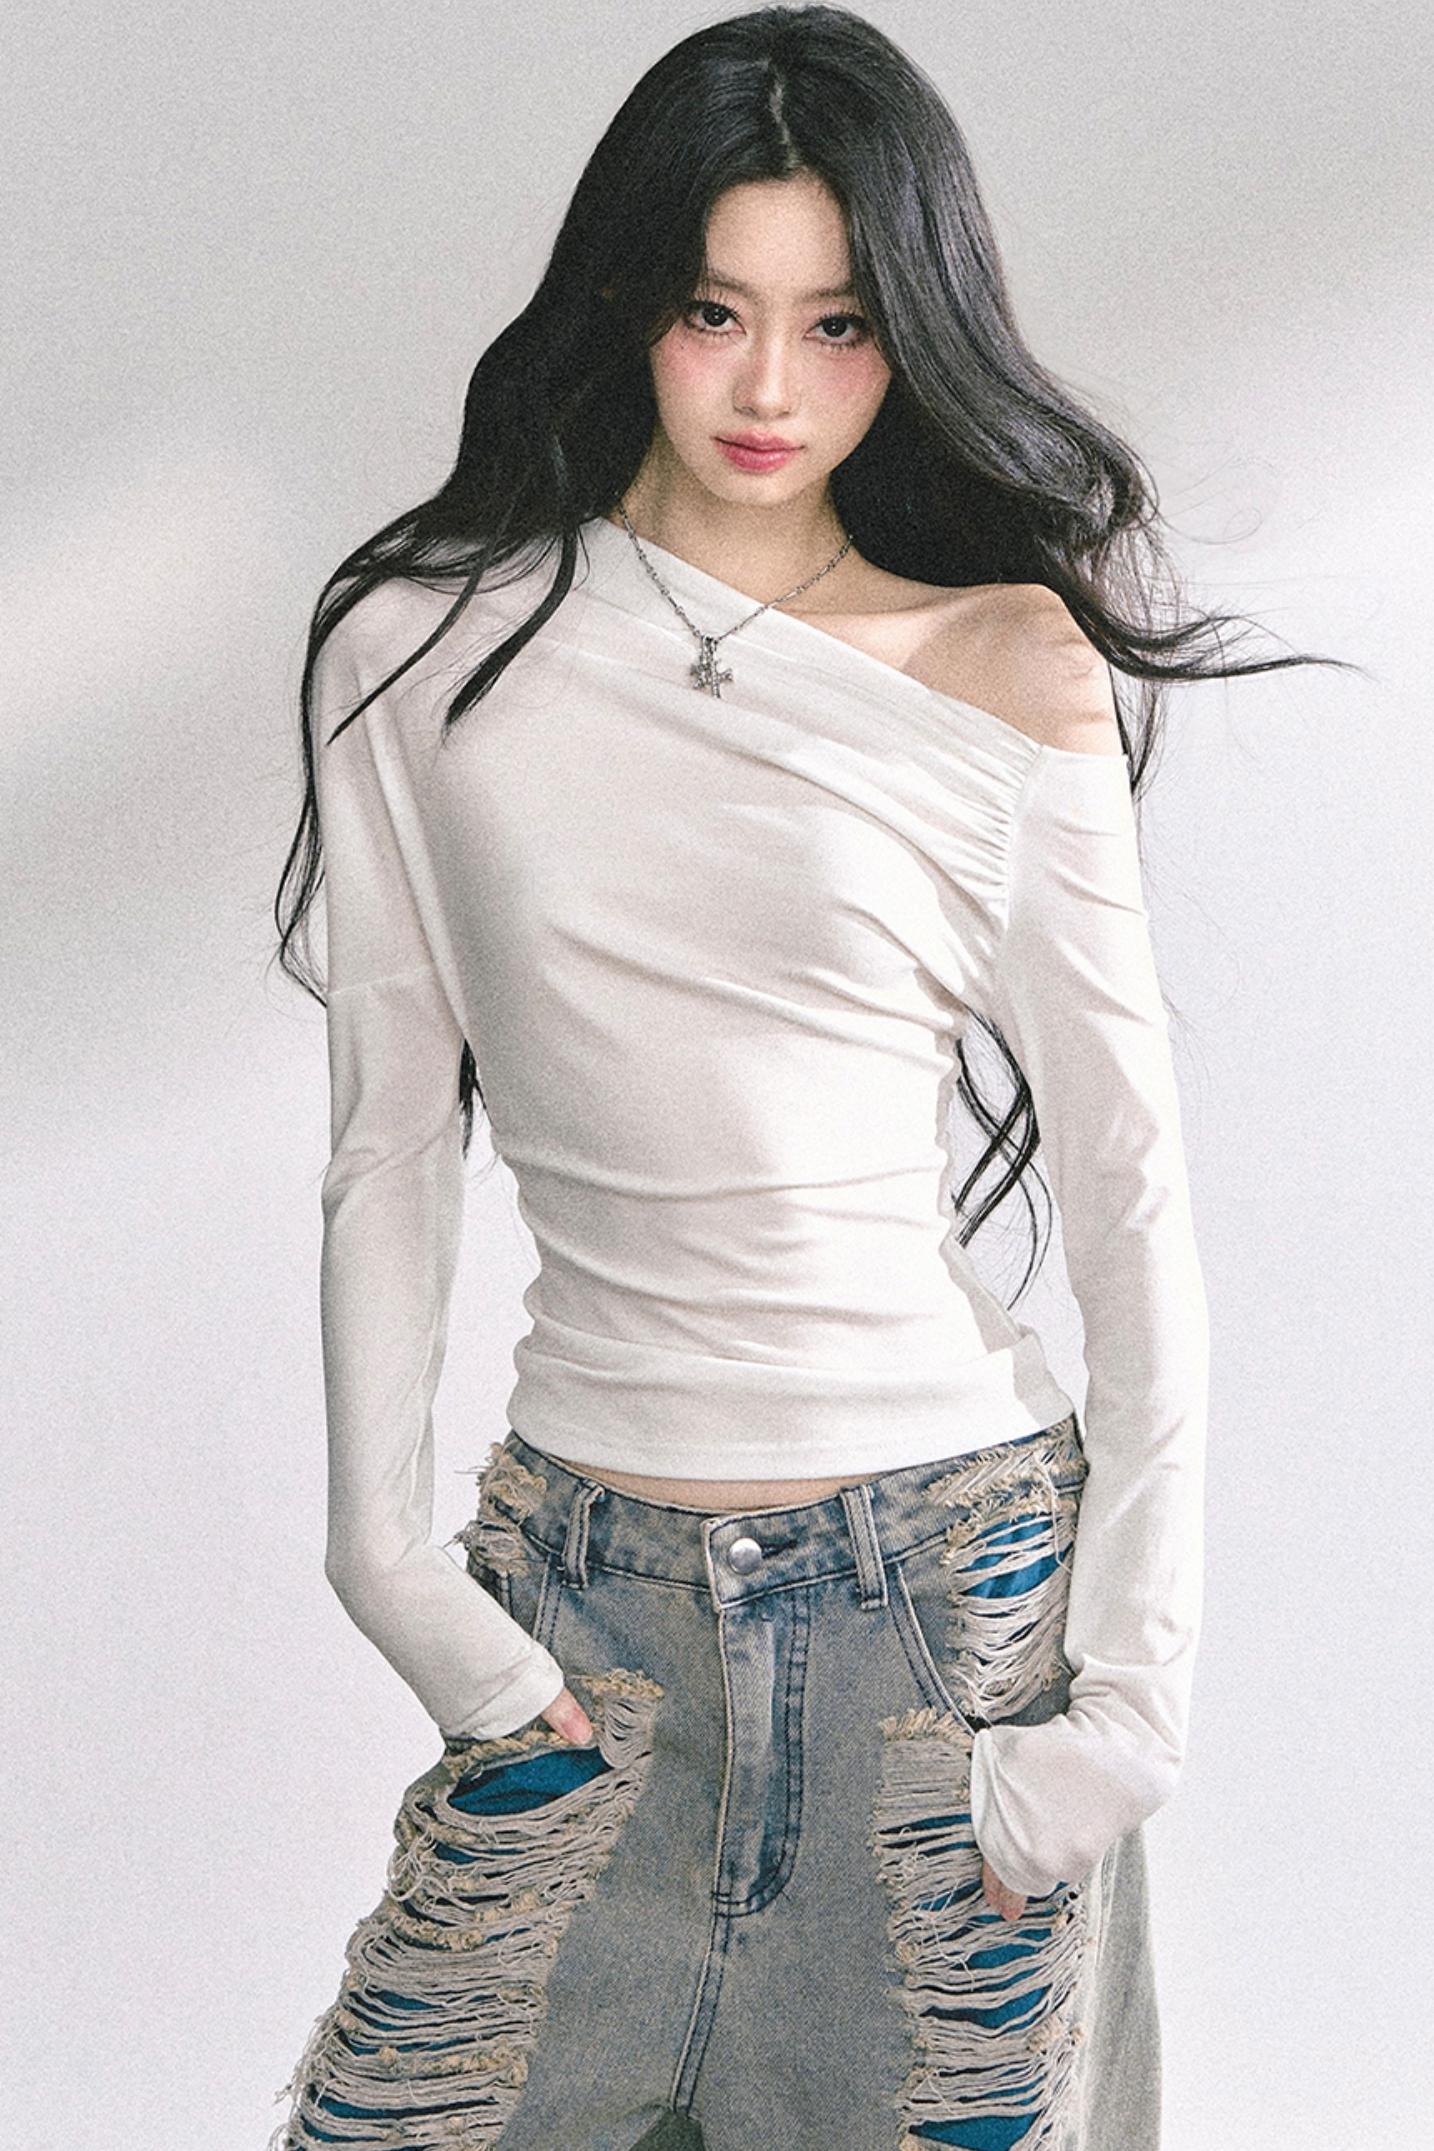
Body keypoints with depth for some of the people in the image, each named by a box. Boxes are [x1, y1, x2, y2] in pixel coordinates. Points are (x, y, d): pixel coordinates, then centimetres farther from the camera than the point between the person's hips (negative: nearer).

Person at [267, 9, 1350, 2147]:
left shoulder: (1007, 671, -2)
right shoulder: (422, 651, 2)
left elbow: (1132, 1188, -1)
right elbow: (391, 1141, 6)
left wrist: (1135, 1689, -5)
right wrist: (384, 1548, -3)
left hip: (951, 1574, -1)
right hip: (583, 1588, 2)